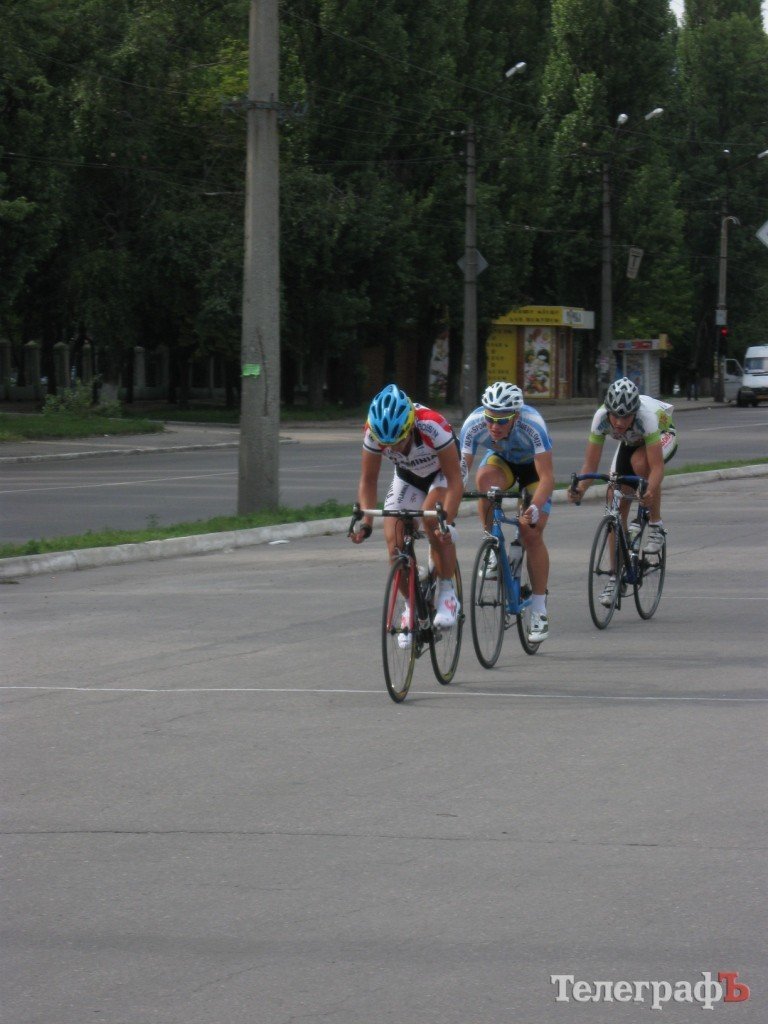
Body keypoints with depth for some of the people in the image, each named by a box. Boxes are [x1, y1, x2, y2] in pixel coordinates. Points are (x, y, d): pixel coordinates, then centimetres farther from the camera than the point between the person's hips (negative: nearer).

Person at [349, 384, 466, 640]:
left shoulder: (433, 427, -39)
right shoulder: (373, 433, -29)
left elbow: (454, 481, -34)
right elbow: (368, 480, -16)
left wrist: (445, 520, -46)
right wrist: (365, 522, -28)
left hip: (443, 473, -4)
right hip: (408, 476, 4)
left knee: (430, 517, -33)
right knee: (394, 540, -12)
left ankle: (447, 593, -17)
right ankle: (413, 606, 9)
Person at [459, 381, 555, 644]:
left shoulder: (532, 425, -38)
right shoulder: (474, 424, -32)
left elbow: (547, 476, -38)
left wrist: (536, 507, -55)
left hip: (533, 467, -2)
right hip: (501, 461, 2)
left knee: (531, 533, -15)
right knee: (485, 478, -35)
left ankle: (540, 610, -3)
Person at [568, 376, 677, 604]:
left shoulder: (646, 415, -41)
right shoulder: (601, 417, -32)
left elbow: (657, 466, -44)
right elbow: (590, 464, -27)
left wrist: (651, 491, -63)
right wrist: (580, 489, -46)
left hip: (663, 435, -4)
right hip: (630, 443, 4)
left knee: (639, 462, -38)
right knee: (616, 508, -7)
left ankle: (656, 526, -18)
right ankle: (616, 576, 4)